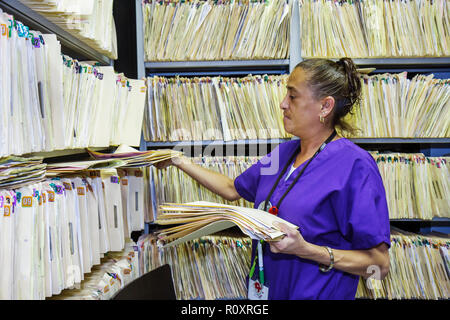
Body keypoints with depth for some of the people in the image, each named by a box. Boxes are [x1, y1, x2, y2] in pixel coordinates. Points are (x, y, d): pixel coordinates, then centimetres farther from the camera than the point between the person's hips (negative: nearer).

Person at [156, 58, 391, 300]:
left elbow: (380, 264, -20)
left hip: (317, 294, -7)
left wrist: (306, 250, -30)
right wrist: (181, 162, 12)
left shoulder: (355, 166, -20)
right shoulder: (284, 152, 3)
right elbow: (232, 189, 15)